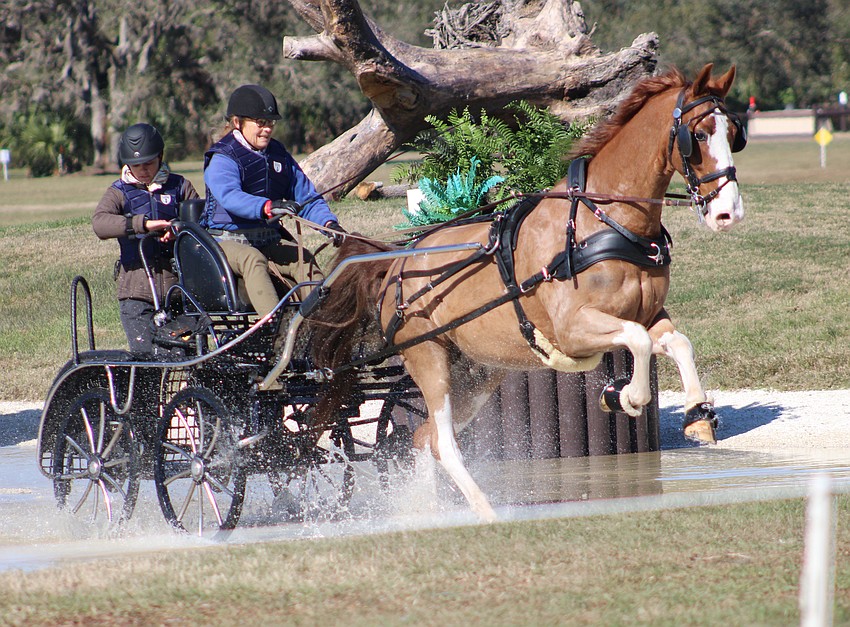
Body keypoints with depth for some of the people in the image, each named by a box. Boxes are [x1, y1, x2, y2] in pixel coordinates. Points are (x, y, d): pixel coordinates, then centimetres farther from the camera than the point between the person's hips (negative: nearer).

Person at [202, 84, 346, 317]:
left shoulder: (279, 156, 14)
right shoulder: (221, 159, -7)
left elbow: (306, 197, 13)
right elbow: (229, 196, -28)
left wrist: (328, 222, -9)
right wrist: (268, 207, -46)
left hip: (270, 239, 6)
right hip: (227, 240, -6)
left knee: (304, 260, -23)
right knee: (253, 259, -37)